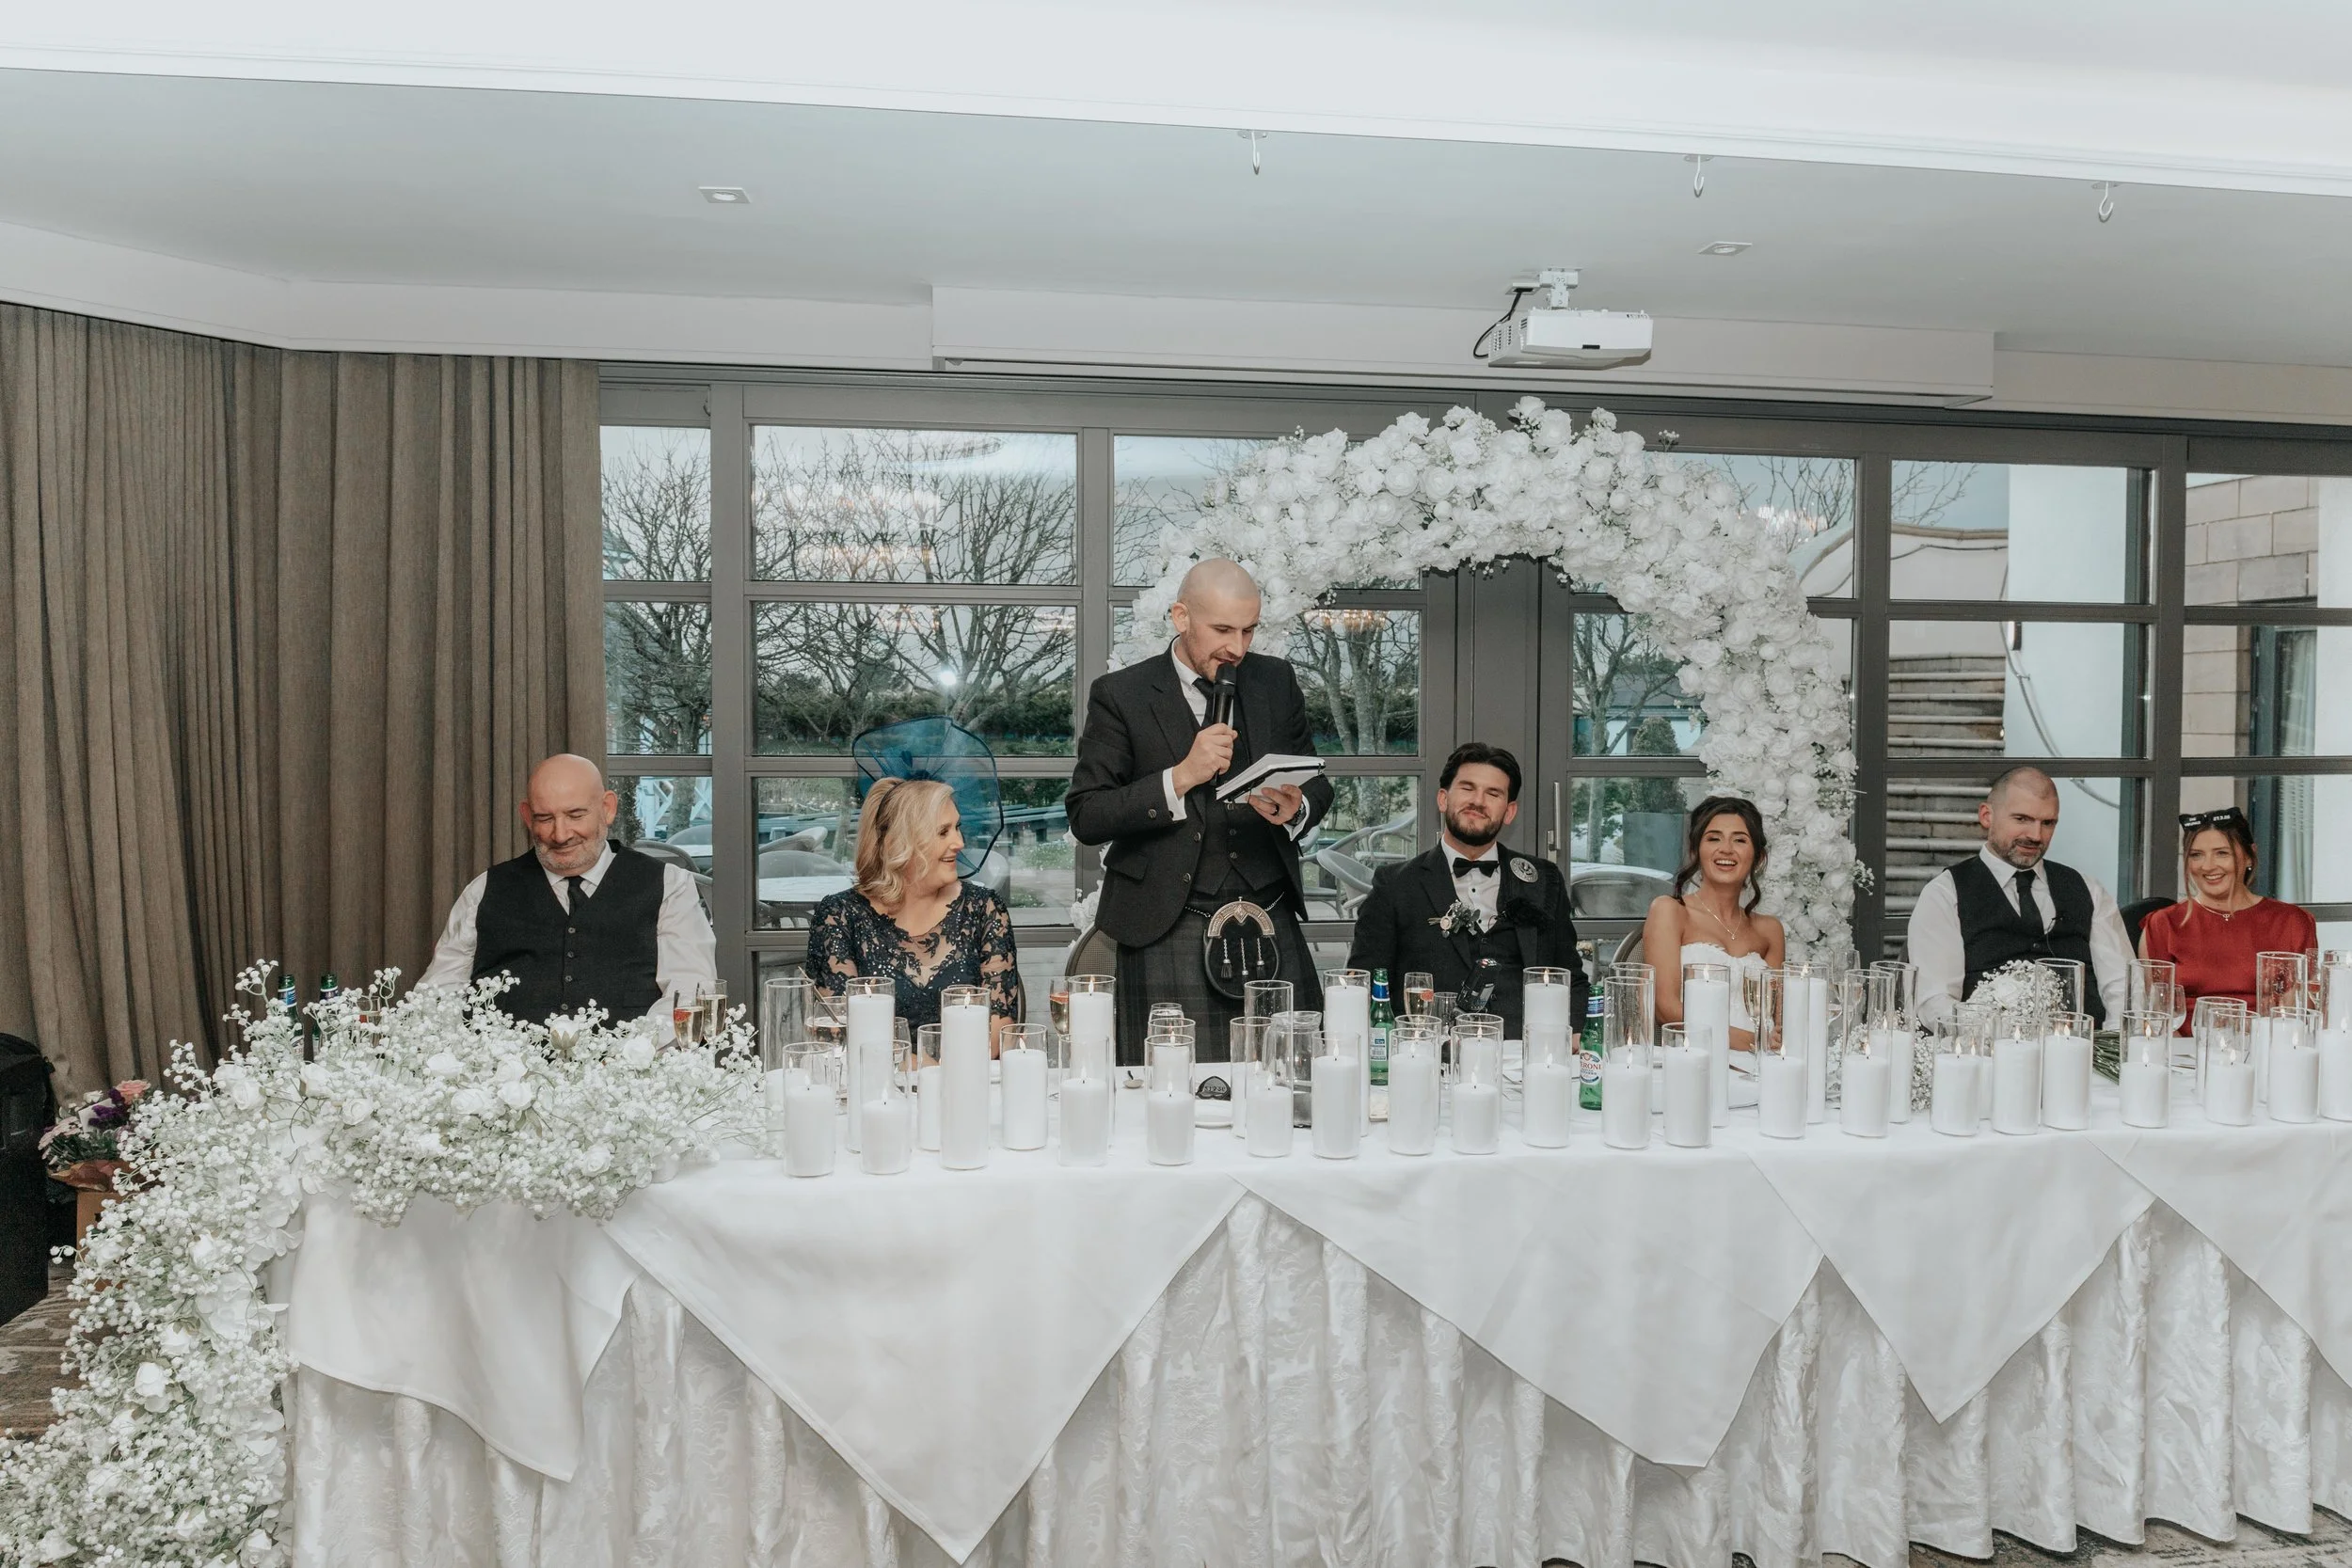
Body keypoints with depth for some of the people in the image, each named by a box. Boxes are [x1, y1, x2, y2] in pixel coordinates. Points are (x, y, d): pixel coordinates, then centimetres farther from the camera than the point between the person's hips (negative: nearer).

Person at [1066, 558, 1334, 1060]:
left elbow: (1317, 785, 17)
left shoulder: (1277, 681, 10)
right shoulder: (1120, 695, -2)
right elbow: (1085, 817, -7)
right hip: (1168, 937, -3)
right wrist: (1181, 778, -18)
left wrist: (1297, 810, -7)